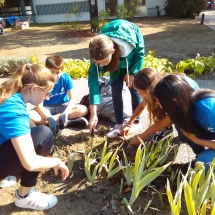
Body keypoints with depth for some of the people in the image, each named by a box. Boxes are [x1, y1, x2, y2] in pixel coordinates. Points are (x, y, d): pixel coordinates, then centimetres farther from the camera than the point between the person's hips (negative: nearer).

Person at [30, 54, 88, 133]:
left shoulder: (66, 78, -14)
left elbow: (72, 99, -15)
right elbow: (39, 105, -22)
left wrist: (65, 113, -35)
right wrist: (50, 119, -40)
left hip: (63, 107, 0)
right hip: (47, 109, 0)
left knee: (83, 110, -26)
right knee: (30, 115, -32)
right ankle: (68, 122, -32)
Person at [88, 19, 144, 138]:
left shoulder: (128, 42, -44)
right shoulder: (98, 53, -35)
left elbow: (140, 53, -21)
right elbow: (93, 78, -35)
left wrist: (132, 73, -18)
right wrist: (93, 114, -38)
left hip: (132, 53, -2)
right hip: (117, 58, 2)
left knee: (133, 86, -6)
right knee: (116, 88, -7)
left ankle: (136, 122, 10)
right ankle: (119, 124, 6)